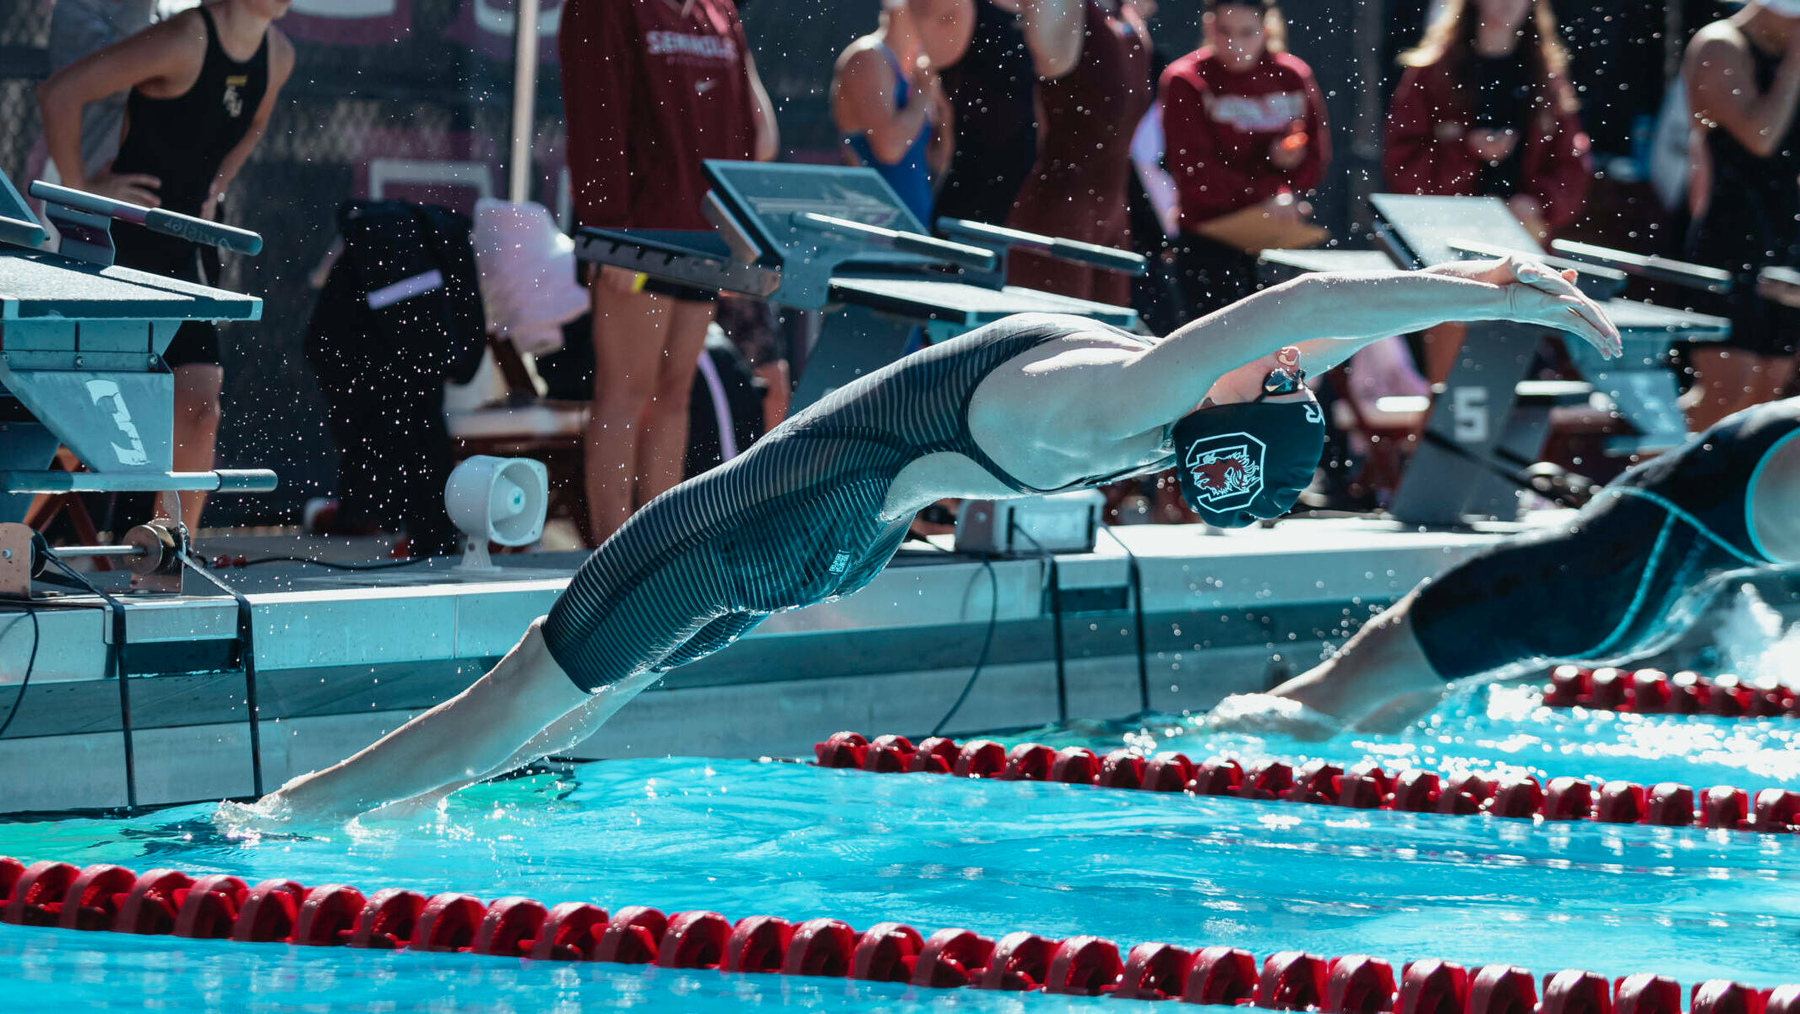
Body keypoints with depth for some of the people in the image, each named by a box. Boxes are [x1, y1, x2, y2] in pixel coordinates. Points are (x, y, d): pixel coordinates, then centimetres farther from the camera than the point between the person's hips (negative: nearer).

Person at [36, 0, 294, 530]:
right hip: (111, 245, -7)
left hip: (178, 253, 7)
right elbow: (59, 93, -21)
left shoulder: (278, 57, 4)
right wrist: (79, 189, -17)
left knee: (200, 410, -2)